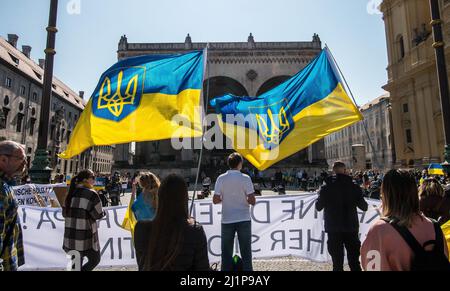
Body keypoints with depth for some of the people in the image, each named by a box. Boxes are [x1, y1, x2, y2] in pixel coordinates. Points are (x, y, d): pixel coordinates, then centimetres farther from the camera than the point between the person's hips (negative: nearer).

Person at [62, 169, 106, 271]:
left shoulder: (71, 193, 7)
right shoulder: (91, 194, -14)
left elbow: (64, 213, 12)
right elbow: (98, 215, -12)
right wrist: (103, 212, 8)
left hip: (70, 236, 7)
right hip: (86, 236, -7)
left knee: (76, 264, 17)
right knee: (95, 259, 13)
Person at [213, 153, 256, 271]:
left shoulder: (221, 178, -4)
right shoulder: (245, 178, -8)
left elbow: (215, 200, -5)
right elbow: (252, 201, -12)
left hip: (227, 220, 1)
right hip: (244, 219, -1)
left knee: (226, 252, 12)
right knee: (245, 251, 10)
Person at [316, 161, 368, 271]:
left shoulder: (326, 188, -8)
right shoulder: (354, 187, -7)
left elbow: (318, 207, -1)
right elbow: (364, 207, 1)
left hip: (333, 229, -1)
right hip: (351, 228, 1)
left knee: (337, 262, 9)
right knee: (354, 262, 15)